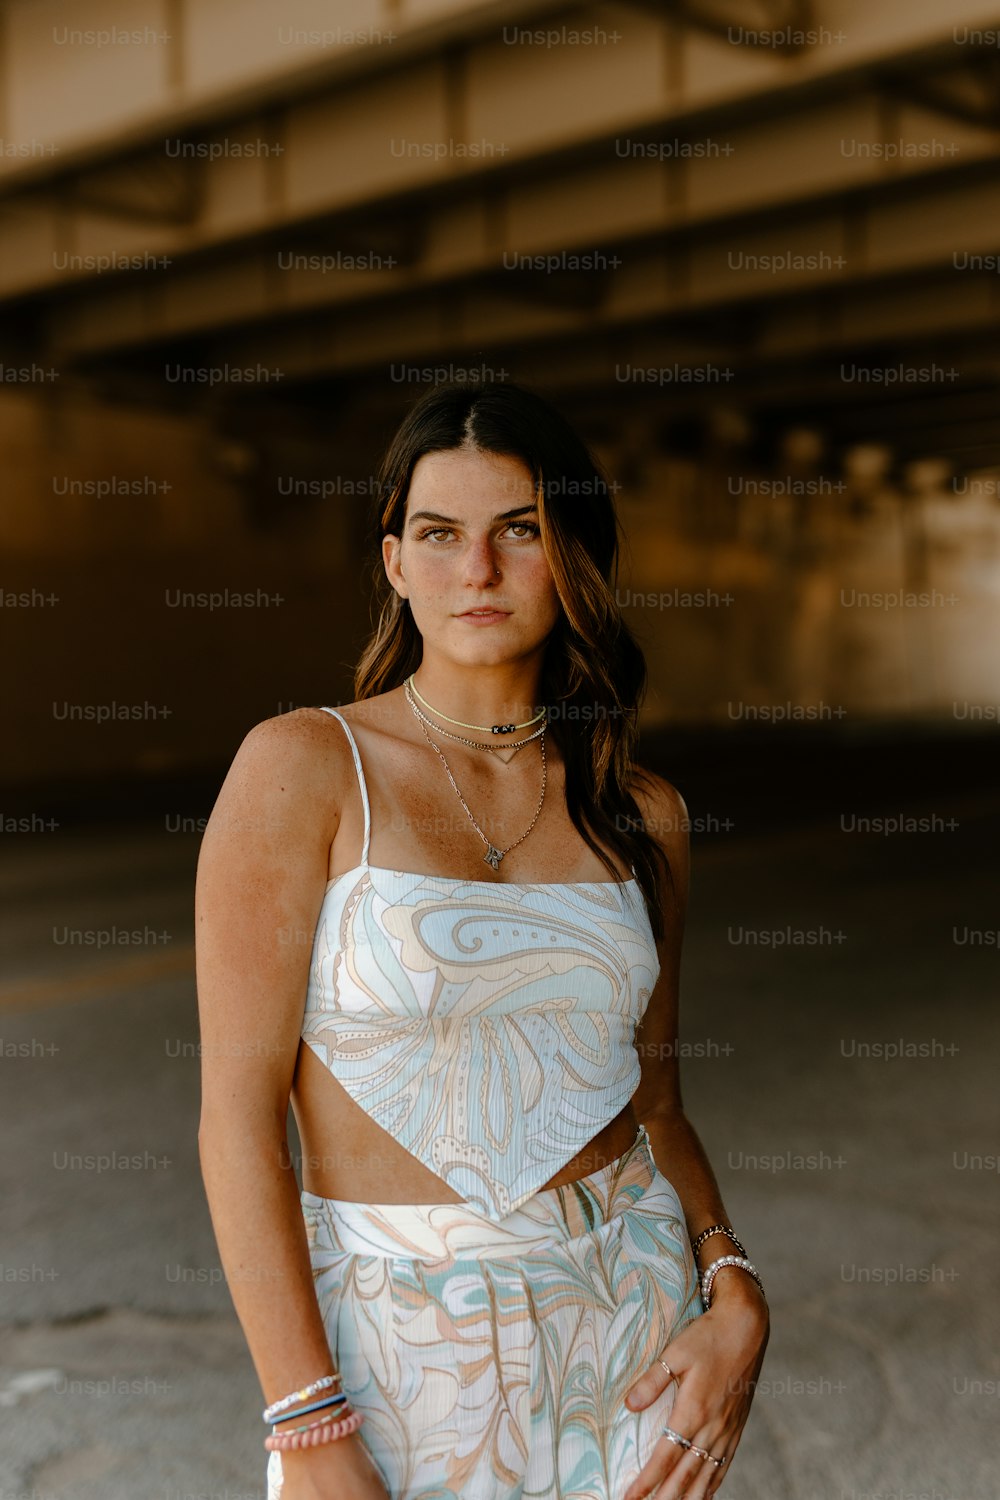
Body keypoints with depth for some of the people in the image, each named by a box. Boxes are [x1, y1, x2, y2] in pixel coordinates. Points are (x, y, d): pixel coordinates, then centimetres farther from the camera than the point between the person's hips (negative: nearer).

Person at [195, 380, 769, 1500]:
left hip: (635, 1315, 4)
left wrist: (735, 1293, -8)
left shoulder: (643, 815, 1)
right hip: (398, 1336, -3)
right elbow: (237, 1110, -13)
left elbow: (654, 1101, 8)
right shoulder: (302, 766, -10)